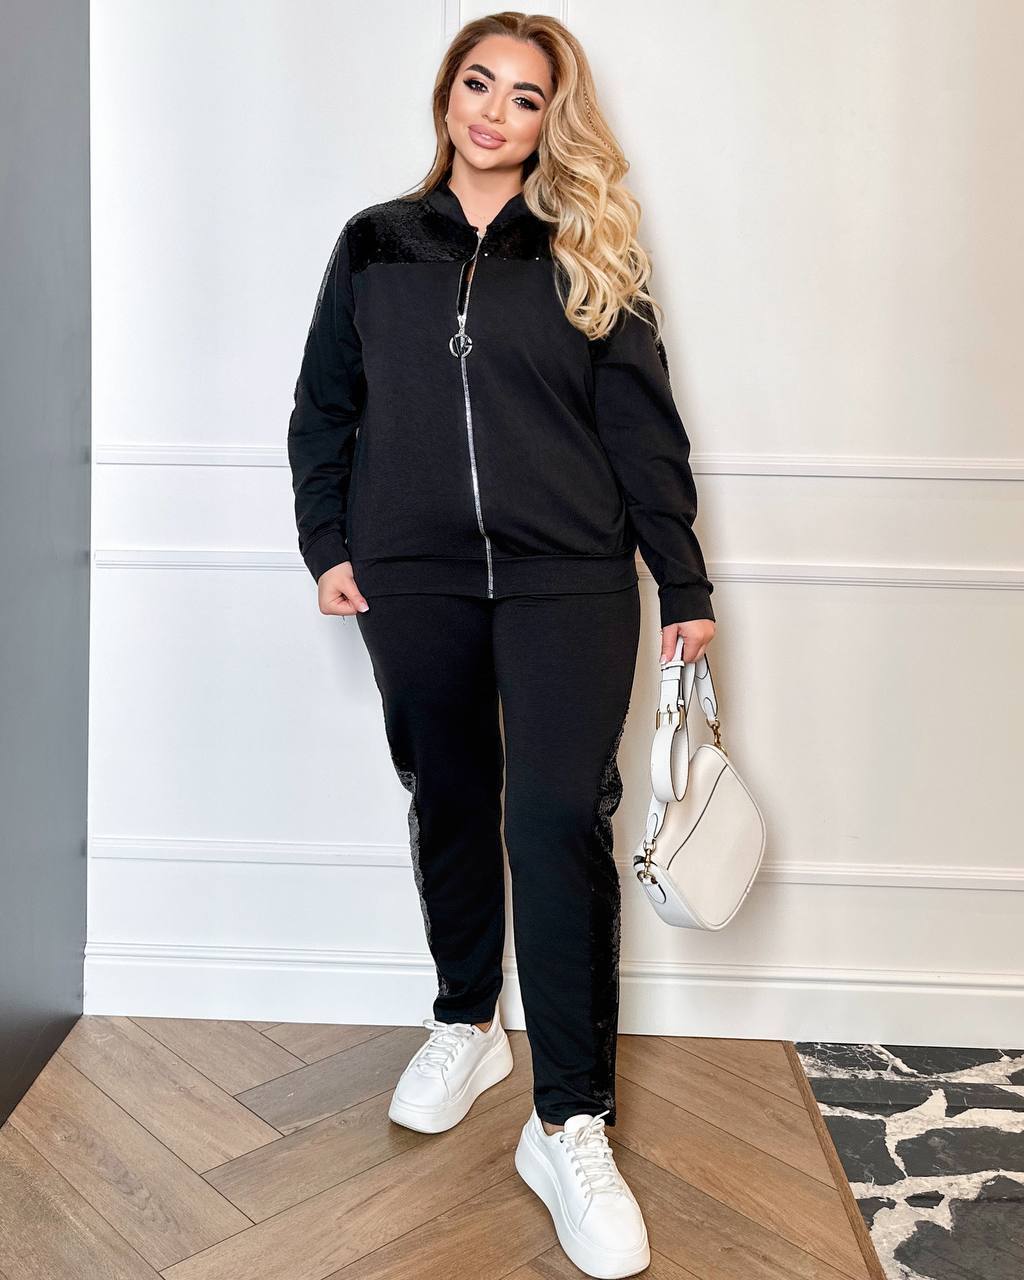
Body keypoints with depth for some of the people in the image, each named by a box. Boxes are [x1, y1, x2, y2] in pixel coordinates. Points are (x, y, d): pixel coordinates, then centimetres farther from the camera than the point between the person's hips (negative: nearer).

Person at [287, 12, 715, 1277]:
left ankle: (569, 1127, 0)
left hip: (567, 581, -2)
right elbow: (322, 408, 14)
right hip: (415, 583, 3)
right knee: (448, 806, 13)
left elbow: (641, 427, 4)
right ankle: (467, 1024, 35)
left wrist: (685, 584, 1)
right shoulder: (374, 245, 11)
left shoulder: (589, 253, 7)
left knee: (559, 819, -11)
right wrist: (326, 545, 3)